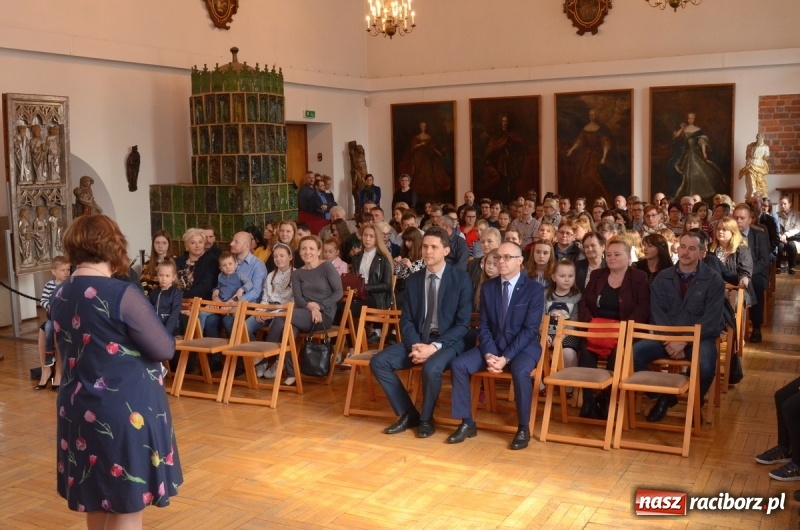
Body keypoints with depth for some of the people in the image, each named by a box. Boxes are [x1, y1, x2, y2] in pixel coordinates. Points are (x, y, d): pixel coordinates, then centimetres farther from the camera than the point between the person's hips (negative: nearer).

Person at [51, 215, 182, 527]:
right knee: (126, 503, 5)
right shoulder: (122, 294, -19)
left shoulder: (60, 297, 3)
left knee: (98, 496, 21)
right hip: (126, 410, -7)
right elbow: (165, 349, -13)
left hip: (79, 411, 7)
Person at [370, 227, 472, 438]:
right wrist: (415, 345, -14)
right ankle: (408, 413, 0)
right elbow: (406, 319, 6)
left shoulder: (461, 278, -6)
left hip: (448, 341, -5)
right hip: (418, 340, 5)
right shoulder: (413, 280, 7)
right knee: (378, 362, -15)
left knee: (431, 368, -36)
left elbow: (463, 323, -9)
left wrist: (435, 346, -20)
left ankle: (426, 418, -6)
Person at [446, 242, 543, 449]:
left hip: (523, 346, -4)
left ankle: (523, 428, -15)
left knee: (520, 371, -36)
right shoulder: (487, 287, 4)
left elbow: (530, 330, -14)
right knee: (458, 364, -18)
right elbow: (484, 325, 3)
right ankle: (467, 423, -7)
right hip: (493, 345, 4)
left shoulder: (535, 289, -8)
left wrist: (506, 357, -23)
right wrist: (488, 354, -15)